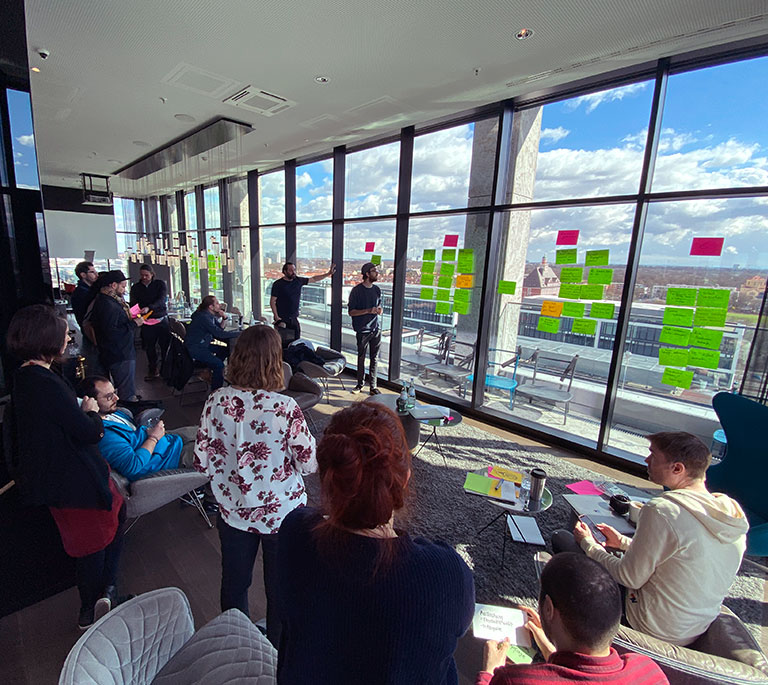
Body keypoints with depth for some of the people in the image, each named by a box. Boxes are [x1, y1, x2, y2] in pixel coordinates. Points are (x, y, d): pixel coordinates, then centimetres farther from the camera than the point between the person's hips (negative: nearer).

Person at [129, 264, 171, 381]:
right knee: (149, 347, 7)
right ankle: (153, 370, 19)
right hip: (146, 321, 2)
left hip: (161, 319, -2)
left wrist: (149, 308, -29)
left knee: (165, 345, -2)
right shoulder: (135, 287, 9)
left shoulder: (160, 284, 2)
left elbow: (162, 300, -13)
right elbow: (133, 304, 4)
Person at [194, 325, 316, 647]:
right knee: (280, 588, 22)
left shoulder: (216, 402, -16)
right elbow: (309, 464, -17)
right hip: (281, 513, -3)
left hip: (233, 512, 3)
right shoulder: (285, 407, -26)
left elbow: (202, 461, -7)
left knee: (234, 583, 27)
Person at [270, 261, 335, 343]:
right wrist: (276, 317, -13)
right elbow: (272, 301, -5)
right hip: (282, 319, -4)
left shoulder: (298, 280, 7)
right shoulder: (278, 284, -5)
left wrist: (328, 274, 12)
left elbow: (313, 279, 17)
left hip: (294, 318, 4)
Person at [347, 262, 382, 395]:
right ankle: (360, 384, 23)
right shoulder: (357, 290, -7)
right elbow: (351, 312, -10)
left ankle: (373, 386, 14)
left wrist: (379, 310, -1)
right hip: (363, 329, -4)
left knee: (374, 359, 6)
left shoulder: (377, 289, 11)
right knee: (361, 358, 6)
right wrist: (368, 310, -22)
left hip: (376, 328, 5)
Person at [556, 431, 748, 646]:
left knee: (561, 538, 1)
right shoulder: (734, 513, -5)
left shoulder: (661, 510, -30)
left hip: (653, 629, -8)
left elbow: (630, 578, -20)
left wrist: (588, 544, -4)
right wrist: (624, 542, 16)